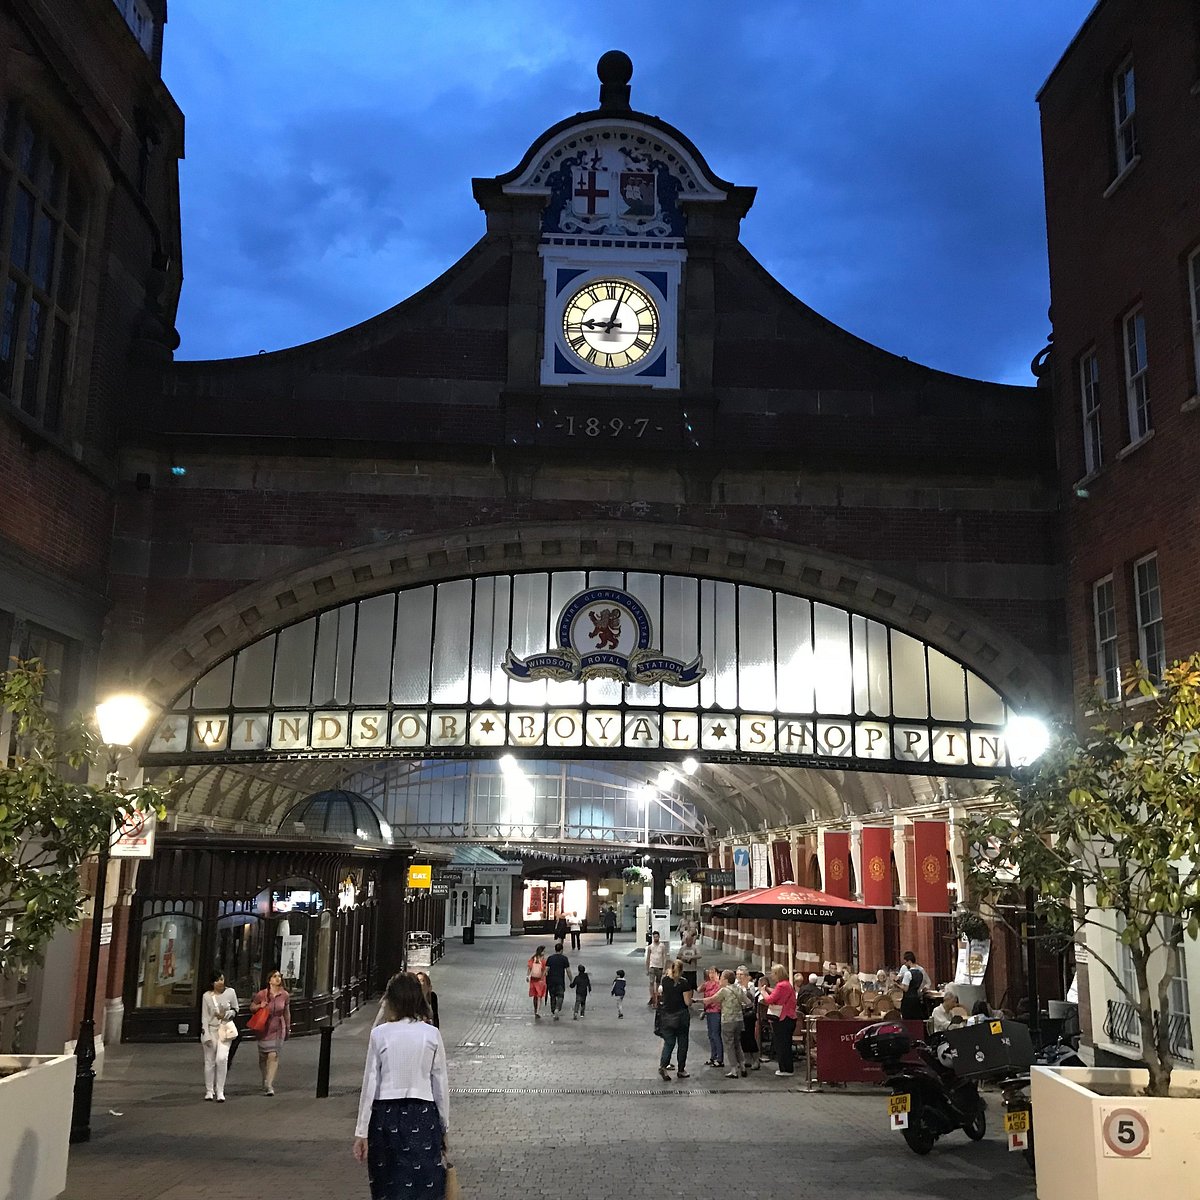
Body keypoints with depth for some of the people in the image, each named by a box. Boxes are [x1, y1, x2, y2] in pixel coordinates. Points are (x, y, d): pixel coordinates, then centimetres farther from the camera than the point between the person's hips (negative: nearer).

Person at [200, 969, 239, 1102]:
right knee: (210, 1061, 6)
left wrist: (225, 1015, -11)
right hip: (210, 1029, 1)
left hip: (225, 1029, 0)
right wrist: (206, 1035, -8)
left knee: (222, 1059, -15)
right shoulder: (206, 996, -4)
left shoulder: (230, 992, -2)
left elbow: (235, 1010, 8)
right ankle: (209, 1091, 21)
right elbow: (204, 1017, -2)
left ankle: (220, 1091, -6)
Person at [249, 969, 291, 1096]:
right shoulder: (262, 994, -7)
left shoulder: (285, 996, -1)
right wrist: (260, 1006, -14)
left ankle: (269, 1085, -12)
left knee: (274, 1056, -13)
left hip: (278, 1029, 0)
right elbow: (252, 1007, 7)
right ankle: (265, 1081, 32)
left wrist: (288, 1028, 19)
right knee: (263, 1057, 10)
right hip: (264, 1028, 0)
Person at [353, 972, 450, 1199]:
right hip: (422, 1116, 0)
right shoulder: (432, 1035, -3)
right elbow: (441, 1085, 1)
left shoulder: (380, 1034, -5)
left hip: (386, 1114, 0)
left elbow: (370, 1084, -4)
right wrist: (444, 1127, 12)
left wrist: (362, 1131, 3)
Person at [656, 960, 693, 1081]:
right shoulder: (683, 983, -14)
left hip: (667, 1016, 3)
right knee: (682, 1044, 11)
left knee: (668, 1042, 9)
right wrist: (689, 995, 6)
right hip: (681, 1016, -3)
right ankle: (681, 1070, 16)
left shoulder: (665, 980, -3)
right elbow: (688, 1002, -12)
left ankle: (663, 1065, -11)